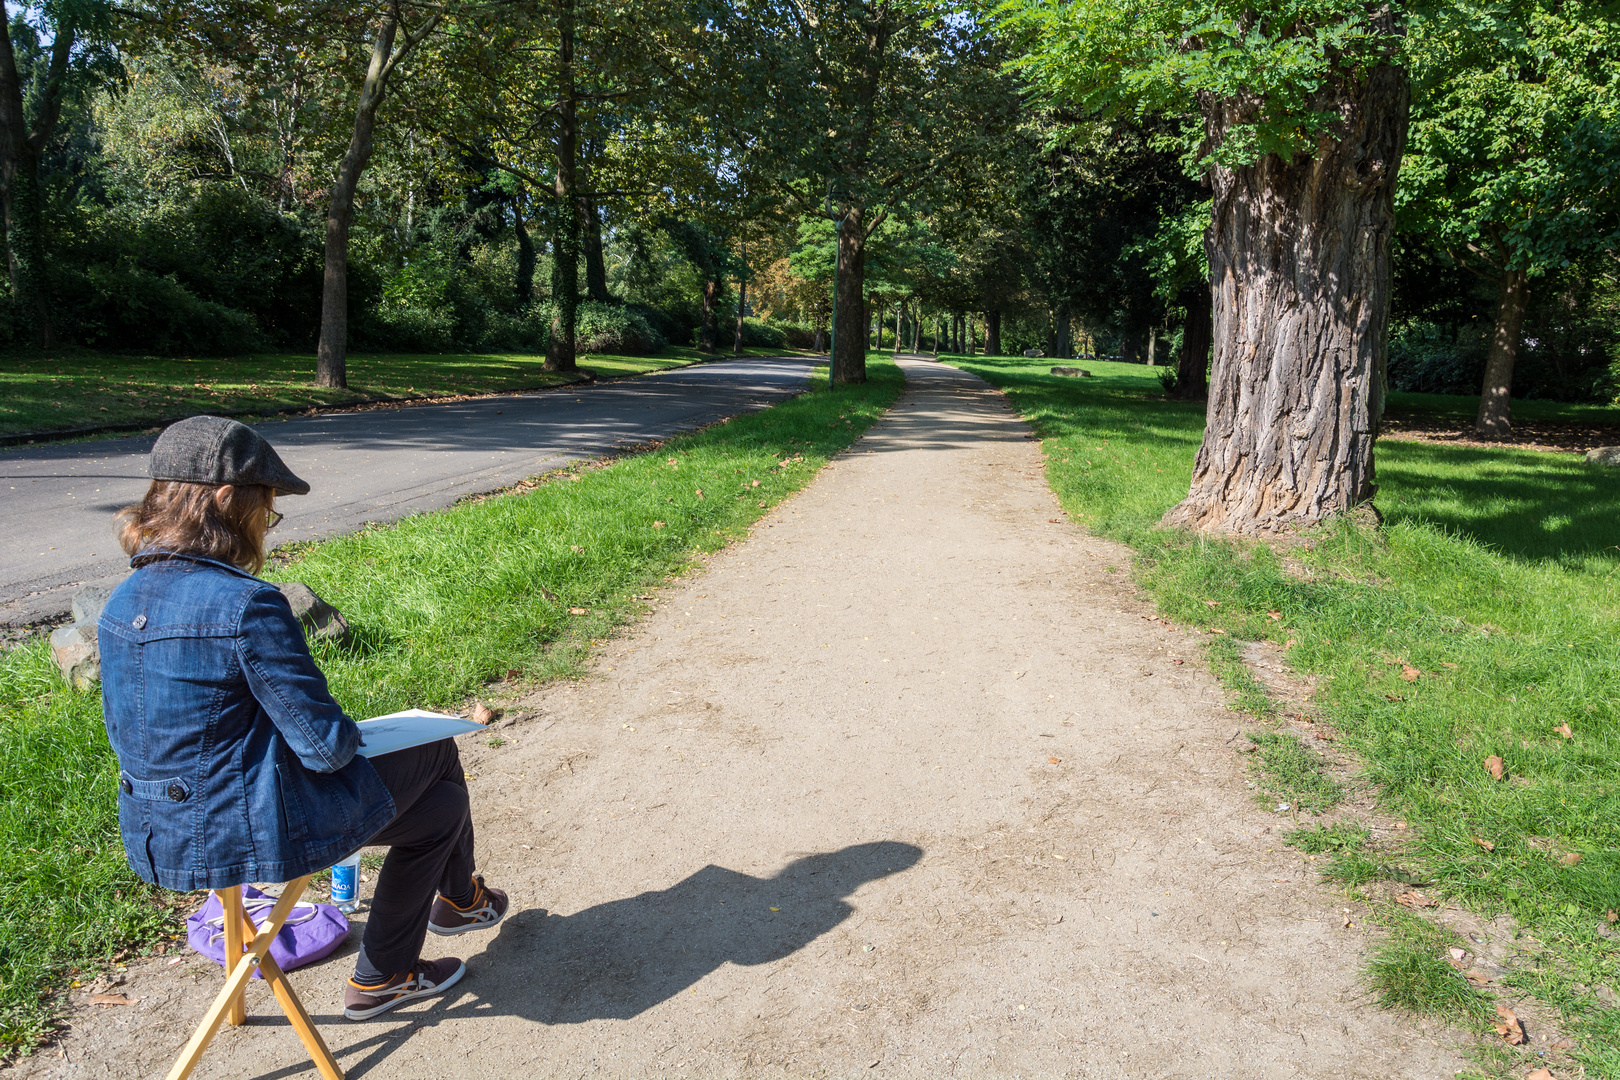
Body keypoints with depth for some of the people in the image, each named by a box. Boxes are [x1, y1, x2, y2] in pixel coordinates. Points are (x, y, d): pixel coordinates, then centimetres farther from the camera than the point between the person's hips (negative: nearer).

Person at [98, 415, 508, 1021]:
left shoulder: (123, 603, 0)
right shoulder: (247, 604, -26)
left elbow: (126, 730, 12)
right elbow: (327, 745, -24)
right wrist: (350, 737, 1)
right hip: (249, 830, -9)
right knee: (434, 753, 16)